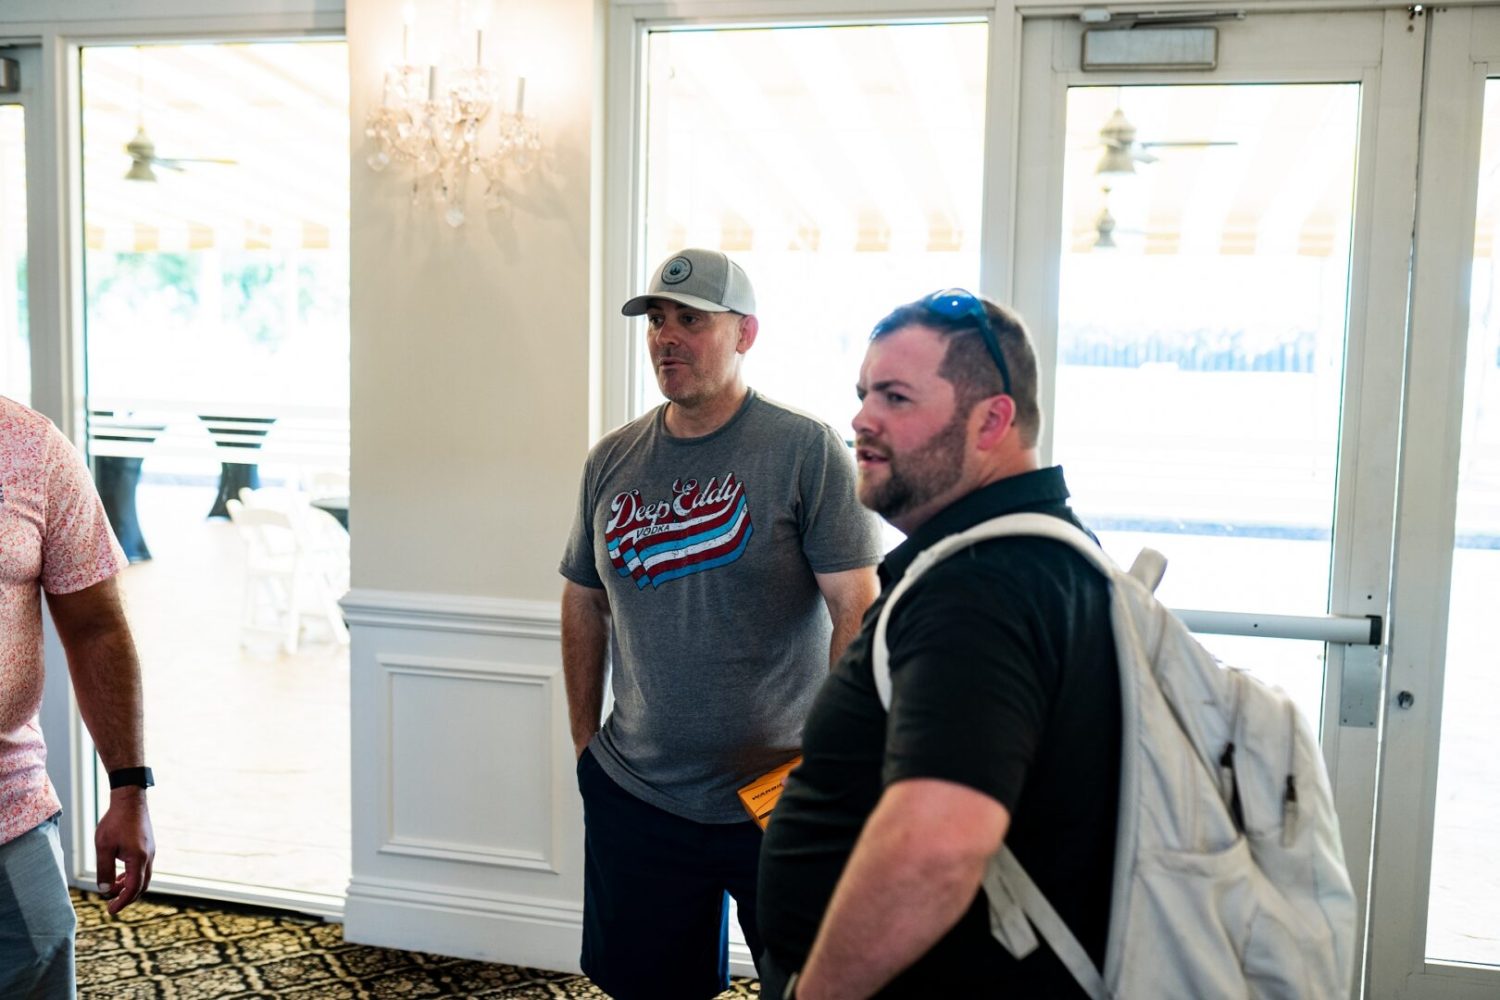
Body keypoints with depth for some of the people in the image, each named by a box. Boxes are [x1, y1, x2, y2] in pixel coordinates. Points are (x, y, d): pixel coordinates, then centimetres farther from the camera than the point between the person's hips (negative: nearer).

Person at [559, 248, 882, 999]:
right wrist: (584, 742, 11)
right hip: (635, 797, 4)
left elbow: (857, 609, -12)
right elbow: (584, 605, 14)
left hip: (781, 798, -4)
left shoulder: (807, 451, -10)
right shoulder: (611, 462, 5)